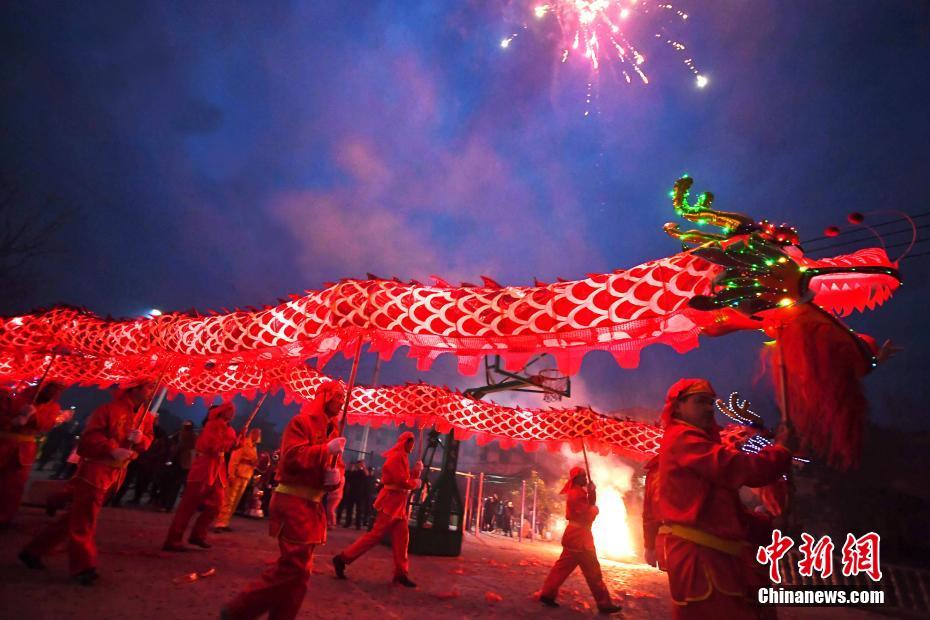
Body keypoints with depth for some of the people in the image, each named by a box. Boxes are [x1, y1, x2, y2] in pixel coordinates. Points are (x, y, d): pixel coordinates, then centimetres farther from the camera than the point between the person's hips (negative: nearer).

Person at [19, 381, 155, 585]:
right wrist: (112, 449, -27)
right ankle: (83, 566, 3)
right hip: (96, 468, -7)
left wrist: (140, 439, -15)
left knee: (79, 515, 15)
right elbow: (91, 434, -15)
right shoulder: (111, 408, -11)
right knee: (84, 517, -3)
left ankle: (34, 550, 31)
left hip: (116, 473, 7)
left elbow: (147, 443, 7)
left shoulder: (146, 417, 10)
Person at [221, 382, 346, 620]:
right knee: (295, 565, -8)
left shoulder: (331, 429, 15)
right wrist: (327, 449, -26)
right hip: (294, 501, -9)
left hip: (313, 503, 9)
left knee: (298, 566, 14)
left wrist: (334, 477, -4)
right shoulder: (302, 421, -10)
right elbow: (292, 457, -22)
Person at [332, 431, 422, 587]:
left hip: (398, 503, 10)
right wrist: (415, 482, -7)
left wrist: (415, 473, 1)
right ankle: (342, 559, 3)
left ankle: (401, 573, 11)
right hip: (391, 501, -10)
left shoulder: (402, 458, 17)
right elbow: (401, 481, -22)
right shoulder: (397, 457, -15)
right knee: (376, 534, -6)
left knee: (401, 537, 7)